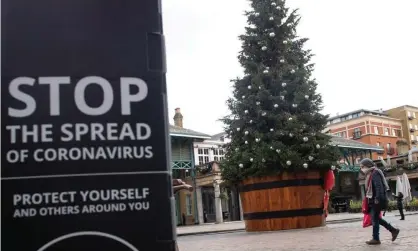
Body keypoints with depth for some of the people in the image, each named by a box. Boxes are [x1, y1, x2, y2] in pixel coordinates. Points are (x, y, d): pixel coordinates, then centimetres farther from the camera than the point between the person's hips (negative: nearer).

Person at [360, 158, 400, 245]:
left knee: (374, 219, -3)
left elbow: (379, 187, -22)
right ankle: (393, 230, 19)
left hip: (377, 200, -10)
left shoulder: (375, 173, -13)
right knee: (376, 218, 13)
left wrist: (378, 199, -26)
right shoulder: (370, 174, 16)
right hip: (373, 200, 10)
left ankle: (376, 239, 4)